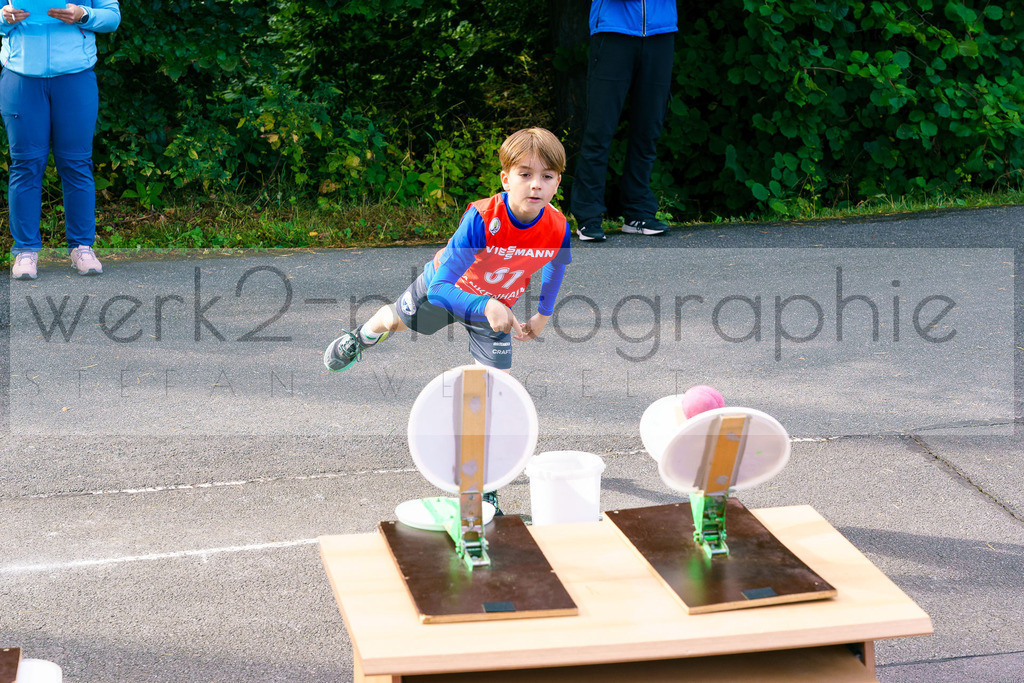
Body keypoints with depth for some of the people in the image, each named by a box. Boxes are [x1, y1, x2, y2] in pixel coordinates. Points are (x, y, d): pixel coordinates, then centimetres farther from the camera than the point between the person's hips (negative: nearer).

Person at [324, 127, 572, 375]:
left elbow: (557, 263, -1)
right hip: (443, 287, -2)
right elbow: (439, 289, -45)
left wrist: (544, 313, 6)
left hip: (497, 307, 2)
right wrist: (486, 306, -61)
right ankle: (365, 336, 63)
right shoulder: (481, 219, -42)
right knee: (394, 320, 26)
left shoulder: (559, 229, -30)